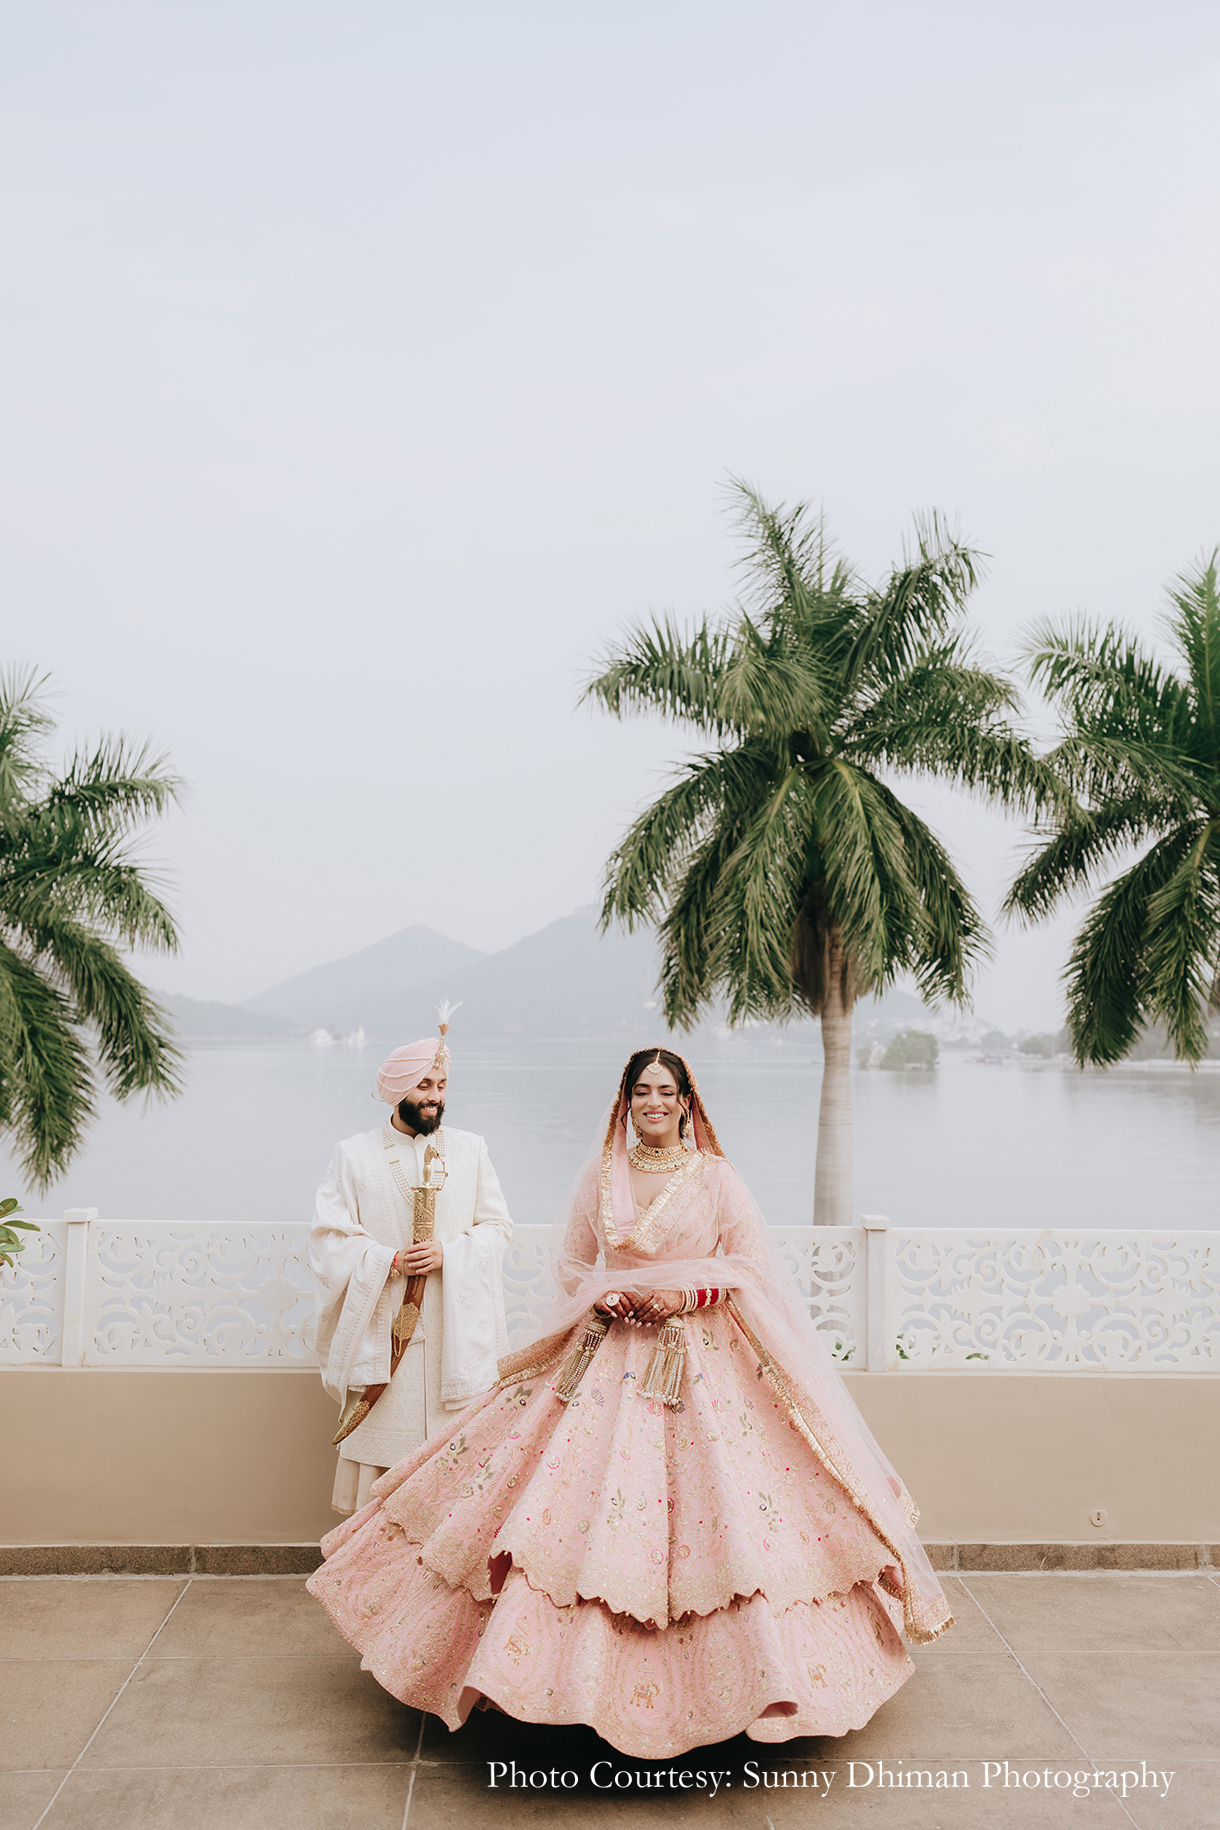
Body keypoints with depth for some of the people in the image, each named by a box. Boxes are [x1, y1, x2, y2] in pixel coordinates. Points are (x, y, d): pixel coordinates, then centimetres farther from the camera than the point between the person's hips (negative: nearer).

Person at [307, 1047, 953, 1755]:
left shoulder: (716, 1176, 0)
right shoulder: (600, 1175, 7)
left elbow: (754, 1264, 0)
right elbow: (571, 1263, 14)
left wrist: (687, 1295, -13)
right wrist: (603, 1295, -6)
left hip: (699, 1359, -2)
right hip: (610, 1353, 3)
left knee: (715, 1506, -6)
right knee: (581, 1505, -2)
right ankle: (587, 1674, 11)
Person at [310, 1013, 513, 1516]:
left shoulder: (470, 1149, 11)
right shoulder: (353, 1154, 6)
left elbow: (497, 1225, 7)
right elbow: (330, 1238, 0)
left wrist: (449, 1253, -11)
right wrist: (391, 1261, -13)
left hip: (455, 1328, 1)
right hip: (383, 1329, -1)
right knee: (382, 1441, -2)